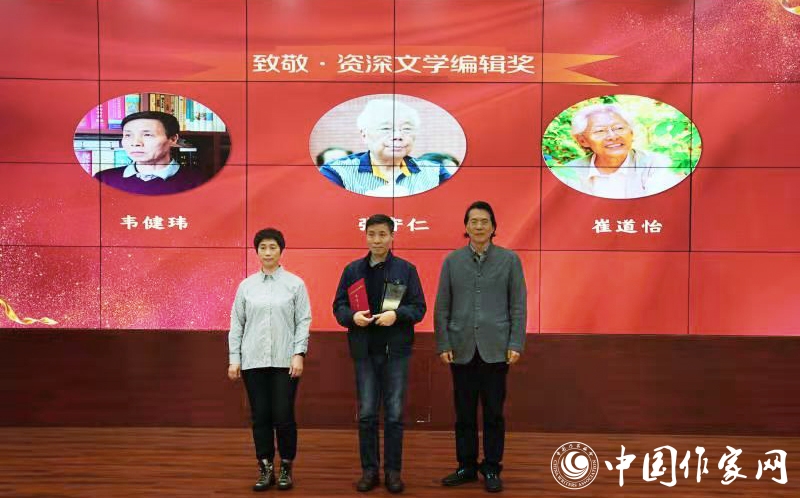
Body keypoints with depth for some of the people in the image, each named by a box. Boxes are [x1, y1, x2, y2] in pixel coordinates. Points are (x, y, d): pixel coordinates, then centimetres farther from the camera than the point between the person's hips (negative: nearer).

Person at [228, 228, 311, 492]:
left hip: (285, 361, -2)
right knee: (260, 417, 6)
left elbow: (303, 321, -2)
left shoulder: (295, 283, 1)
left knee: (284, 416, 0)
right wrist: (234, 358, 3)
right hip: (253, 361, 2)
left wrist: (299, 354, -10)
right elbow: (237, 323, 8)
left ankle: (286, 469, 16)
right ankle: (266, 470, 16)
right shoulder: (246, 285, 7)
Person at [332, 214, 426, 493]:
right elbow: (339, 306, 7)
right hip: (364, 350, 1)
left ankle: (393, 471, 15)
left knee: (394, 414, 4)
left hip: (396, 350, -1)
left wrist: (396, 314, -18)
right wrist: (352, 315, -15)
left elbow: (419, 308, 0)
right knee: (366, 413, 6)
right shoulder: (352, 270, 6)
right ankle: (369, 470, 17)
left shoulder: (406, 269, 1)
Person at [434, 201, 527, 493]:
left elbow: (518, 306, 0)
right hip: (462, 349, 1)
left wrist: (516, 345, -6)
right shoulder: (452, 260, 5)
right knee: (464, 412, 9)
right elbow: (442, 307, 4)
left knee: (493, 413, 5)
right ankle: (466, 466, 21)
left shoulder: (509, 260, 2)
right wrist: (443, 345, -2)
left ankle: (492, 469, 17)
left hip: (496, 349, -1)